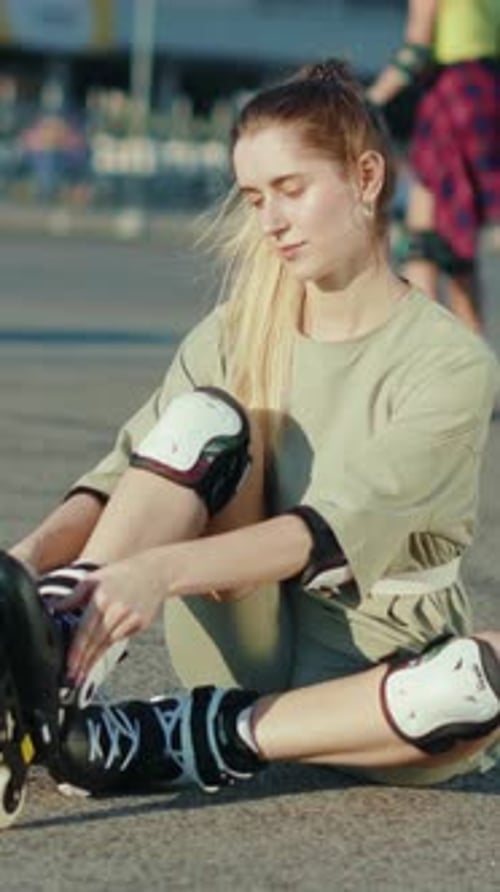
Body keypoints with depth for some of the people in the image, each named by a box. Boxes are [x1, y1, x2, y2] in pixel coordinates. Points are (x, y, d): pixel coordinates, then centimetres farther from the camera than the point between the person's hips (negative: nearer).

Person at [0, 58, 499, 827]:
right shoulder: (238, 334, 5)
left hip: (375, 666, -2)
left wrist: (163, 569, -40)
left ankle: (171, 742, -29)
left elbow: (335, 528, -25)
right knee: (203, 420, -19)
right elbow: (128, 470, -7)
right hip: (252, 644, 3)